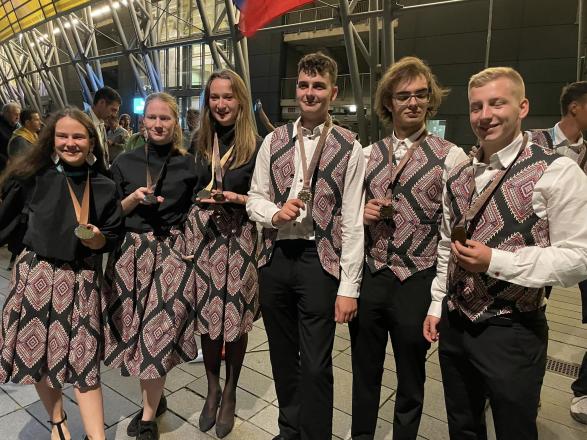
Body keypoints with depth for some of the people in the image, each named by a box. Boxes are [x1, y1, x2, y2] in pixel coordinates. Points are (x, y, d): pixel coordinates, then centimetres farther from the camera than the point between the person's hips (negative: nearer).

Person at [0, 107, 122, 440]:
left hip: (82, 280, 0)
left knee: (84, 358, 0)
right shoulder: (33, 177, -2)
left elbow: (113, 238, 7)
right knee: (38, 352, 10)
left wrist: (97, 238, -13)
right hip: (36, 275, 1)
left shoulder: (104, 187, 1)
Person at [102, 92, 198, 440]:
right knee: (135, 329, 7)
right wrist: (135, 197, -10)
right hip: (130, 253, 2)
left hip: (172, 253, -2)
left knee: (161, 331, -3)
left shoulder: (188, 164, 3)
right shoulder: (126, 162, 6)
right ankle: (155, 398, 31)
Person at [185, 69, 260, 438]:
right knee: (207, 314, 9)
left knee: (236, 317, 6)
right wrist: (201, 199, -5)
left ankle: (230, 391, 29)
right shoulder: (199, 143, 7)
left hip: (239, 239, -3)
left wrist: (235, 198, -16)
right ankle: (213, 387, 32)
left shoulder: (257, 146, -5)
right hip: (202, 235, 3)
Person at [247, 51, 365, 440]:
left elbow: (353, 222, -8)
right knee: (282, 356, 18)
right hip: (275, 258, 4)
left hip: (320, 261, -4)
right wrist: (275, 212, -14)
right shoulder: (273, 141, 7)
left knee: (315, 364, 4)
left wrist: (349, 286, -10)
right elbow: (254, 199, 10)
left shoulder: (349, 148, -5)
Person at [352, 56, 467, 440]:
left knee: (411, 378, 17)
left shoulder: (451, 157, -7)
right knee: (364, 373, 19)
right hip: (369, 278, 4)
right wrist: (363, 213, -7)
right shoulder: (367, 155, 6)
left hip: (419, 283, -3)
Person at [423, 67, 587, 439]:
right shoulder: (459, 177, 6)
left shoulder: (557, 172, -12)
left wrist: (494, 261, -22)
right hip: (454, 326, 6)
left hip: (513, 332, -5)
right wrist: (437, 305, 11)